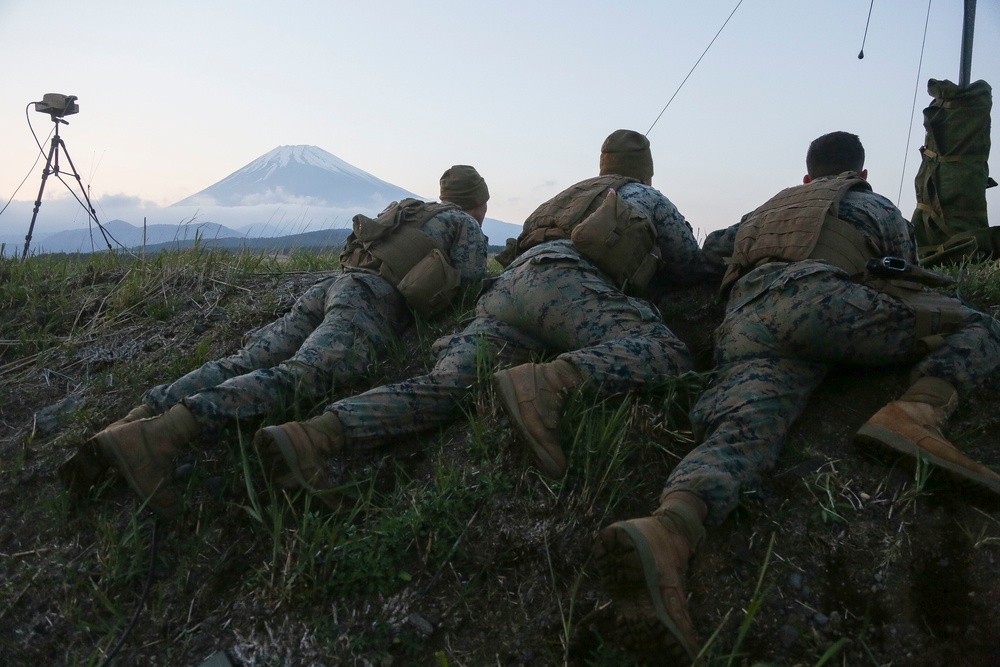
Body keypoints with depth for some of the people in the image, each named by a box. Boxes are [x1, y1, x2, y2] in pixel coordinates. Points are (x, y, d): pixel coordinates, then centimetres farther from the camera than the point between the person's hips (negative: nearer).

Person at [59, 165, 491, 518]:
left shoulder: (404, 212, 39)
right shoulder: (467, 225, 20)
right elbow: (473, 283, 10)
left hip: (328, 286, 8)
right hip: (371, 300, -7)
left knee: (241, 365, -8)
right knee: (297, 377, -27)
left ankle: (134, 420, -24)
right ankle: (155, 437, -46)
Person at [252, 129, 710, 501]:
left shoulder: (573, 194, 43)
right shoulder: (649, 198, 29)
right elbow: (689, 268, 31)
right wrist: (650, 261, 53)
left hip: (505, 287, 6)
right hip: (556, 276, -6)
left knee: (446, 387, -17)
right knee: (665, 351, -21)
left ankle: (314, 435, -38)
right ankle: (546, 384, -47)